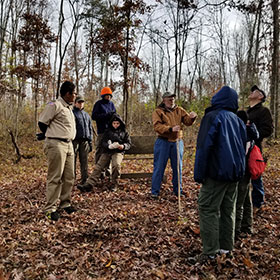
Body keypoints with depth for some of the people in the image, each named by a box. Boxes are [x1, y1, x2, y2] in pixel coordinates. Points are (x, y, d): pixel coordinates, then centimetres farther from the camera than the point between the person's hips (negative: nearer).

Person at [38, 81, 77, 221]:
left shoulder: (69, 107, 18)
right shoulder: (54, 105, -10)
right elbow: (42, 123, -8)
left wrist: (68, 139, 15)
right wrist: (53, 137, 3)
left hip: (68, 145, 9)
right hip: (56, 145, -9)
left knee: (69, 177, 11)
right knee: (55, 177, -6)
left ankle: (65, 204, 23)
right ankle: (51, 209, 1)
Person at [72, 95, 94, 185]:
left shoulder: (87, 115, 23)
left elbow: (90, 128, 24)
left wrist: (90, 141, 16)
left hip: (85, 140, 5)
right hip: (75, 140, -4)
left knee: (84, 161, 5)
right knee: (72, 160, -6)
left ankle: (85, 180, 9)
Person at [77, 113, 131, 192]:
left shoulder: (124, 132, 15)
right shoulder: (108, 131, 16)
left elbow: (128, 143, 11)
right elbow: (103, 142, 5)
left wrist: (123, 146, -13)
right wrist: (109, 146, -17)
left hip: (118, 152, -2)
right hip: (107, 151, 2)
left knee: (116, 164, -31)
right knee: (98, 166, -15)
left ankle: (114, 185, -12)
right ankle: (89, 185, -22)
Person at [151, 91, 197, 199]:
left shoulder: (179, 110, 11)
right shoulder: (158, 111, -2)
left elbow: (187, 121, 2)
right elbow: (157, 126, -15)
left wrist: (192, 117, -21)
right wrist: (171, 129, -28)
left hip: (177, 142, 4)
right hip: (163, 142, -4)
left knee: (178, 167, 10)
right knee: (159, 167, 1)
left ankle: (178, 190, 23)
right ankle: (155, 191, 10)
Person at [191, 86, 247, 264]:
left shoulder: (213, 117, -10)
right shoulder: (238, 120, 12)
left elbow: (204, 147, -15)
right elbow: (243, 147, 19)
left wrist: (199, 174, -12)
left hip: (217, 172, -7)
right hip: (235, 172, 8)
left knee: (208, 209, -4)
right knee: (228, 209, 14)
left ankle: (210, 252, -4)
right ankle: (227, 247, 22)